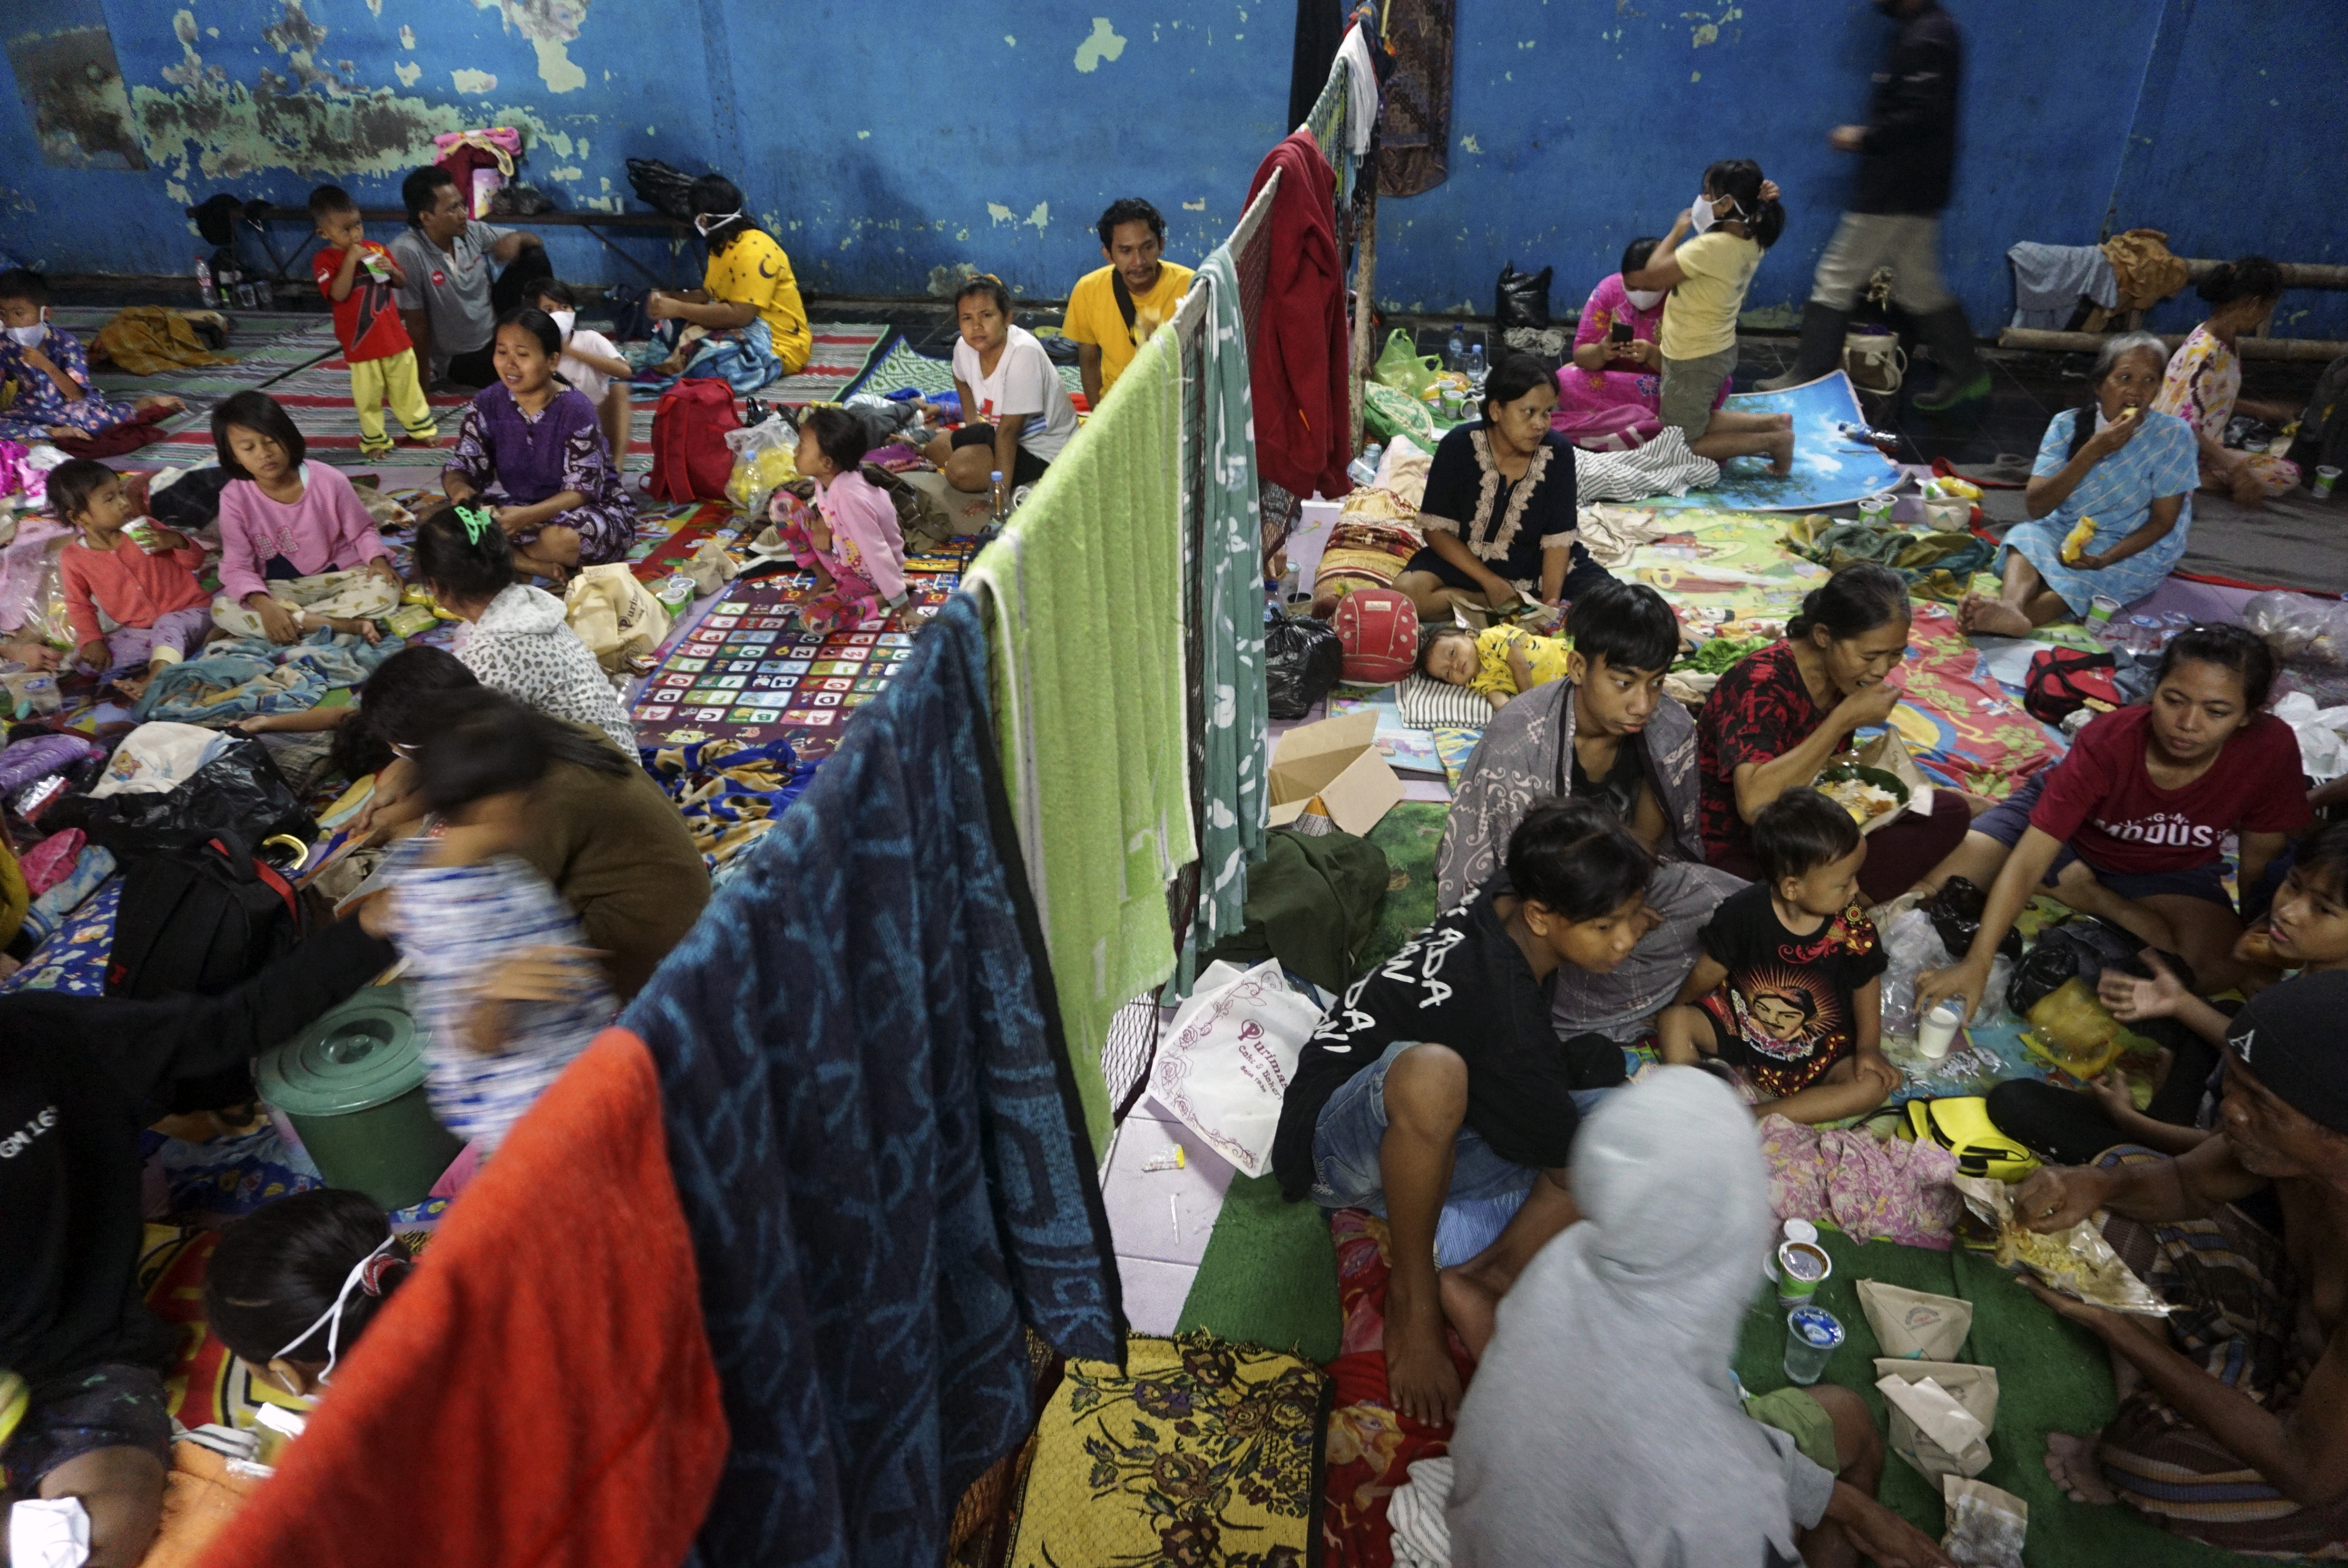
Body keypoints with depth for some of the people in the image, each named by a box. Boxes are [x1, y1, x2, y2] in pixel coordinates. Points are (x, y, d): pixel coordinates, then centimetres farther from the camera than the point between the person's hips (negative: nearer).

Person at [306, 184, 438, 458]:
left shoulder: (376, 250, 5)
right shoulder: (324, 261, -9)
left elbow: (402, 283, 12)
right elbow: (339, 294, -22)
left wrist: (391, 270, -11)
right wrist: (350, 260, -25)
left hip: (394, 333, 4)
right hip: (361, 341, -4)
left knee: (407, 384, 15)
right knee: (369, 394, 5)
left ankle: (420, 426, 29)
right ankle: (374, 439, 16)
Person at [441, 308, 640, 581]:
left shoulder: (575, 409, -19)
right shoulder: (487, 404, -4)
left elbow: (582, 490, -21)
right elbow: (460, 466, -3)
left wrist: (527, 516, -37)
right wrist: (459, 489, -31)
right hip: (516, 505, 5)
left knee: (562, 539, -41)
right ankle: (536, 564, -21)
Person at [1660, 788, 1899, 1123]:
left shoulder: (1852, 925, -17)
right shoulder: (1745, 912, -21)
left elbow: (1866, 983, -1)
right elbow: (1710, 972, -6)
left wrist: (1869, 1047, -7)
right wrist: (1678, 1008, 6)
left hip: (1818, 1051, 1)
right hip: (1740, 1025, 0)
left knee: (1874, 1086, -24)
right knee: (1673, 1022, -19)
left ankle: (1754, 1116, -29)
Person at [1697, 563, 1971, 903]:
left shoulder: (1842, 672, -1)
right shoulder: (1761, 683, -25)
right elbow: (1754, 803, -40)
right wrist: (1845, 719, -32)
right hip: (1739, 848, -8)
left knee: (1950, 812, -4)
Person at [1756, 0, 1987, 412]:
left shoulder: (1924, 38, -17)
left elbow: (1921, 116, -25)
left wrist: (1864, 139, -16)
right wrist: (1872, 138, 8)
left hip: (1895, 192, -10)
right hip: (1908, 189, 10)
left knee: (1836, 282, -2)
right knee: (1920, 288, 15)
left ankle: (1806, 379, 6)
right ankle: (1965, 372, 20)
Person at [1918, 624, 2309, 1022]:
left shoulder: (2271, 748, -29)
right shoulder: (2108, 740, -33)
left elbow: (2260, 861, -9)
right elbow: (2027, 862, -36)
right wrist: (1977, 963, -45)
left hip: (2170, 870, 2)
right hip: (2067, 830, -1)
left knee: (2224, 967, -28)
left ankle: (2087, 893, -6)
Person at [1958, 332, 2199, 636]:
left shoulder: (2173, 436, -8)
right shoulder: (2068, 425, -3)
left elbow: (2163, 520, -8)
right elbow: (2035, 507, -11)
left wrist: (2105, 558, -26)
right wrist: (2092, 452, -22)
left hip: (2135, 546, -2)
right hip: (2063, 534, 2)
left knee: (2088, 577, -33)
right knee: (2025, 536, -29)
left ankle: (2011, 618, -57)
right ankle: (2010, 607, -60)